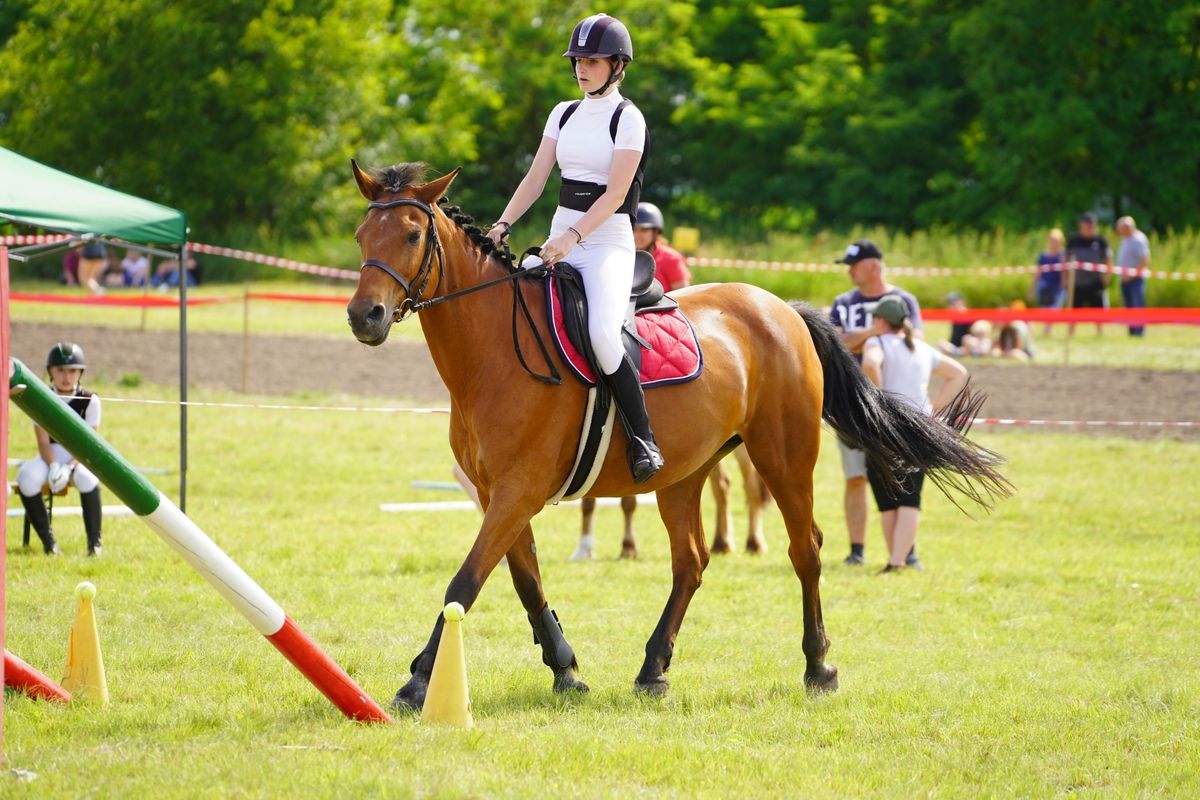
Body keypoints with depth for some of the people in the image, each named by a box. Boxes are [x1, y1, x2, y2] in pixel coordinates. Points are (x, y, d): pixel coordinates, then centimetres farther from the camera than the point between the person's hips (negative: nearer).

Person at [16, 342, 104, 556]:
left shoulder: (90, 400, -3)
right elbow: (43, 441, -6)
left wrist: (69, 467, -25)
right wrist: (53, 466, -26)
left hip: (79, 457, -1)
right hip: (50, 456, 1)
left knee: (87, 479, -38)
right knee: (27, 478, -33)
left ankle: (94, 542, -25)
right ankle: (47, 540, -19)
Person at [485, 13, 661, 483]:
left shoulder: (627, 119, -5)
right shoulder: (564, 115, 14)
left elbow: (615, 194, -14)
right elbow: (536, 178, 9)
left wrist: (573, 237, -25)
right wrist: (503, 226, -6)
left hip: (608, 242, -7)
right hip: (560, 241, 7)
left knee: (601, 333, -31)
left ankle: (642, 439, -20)